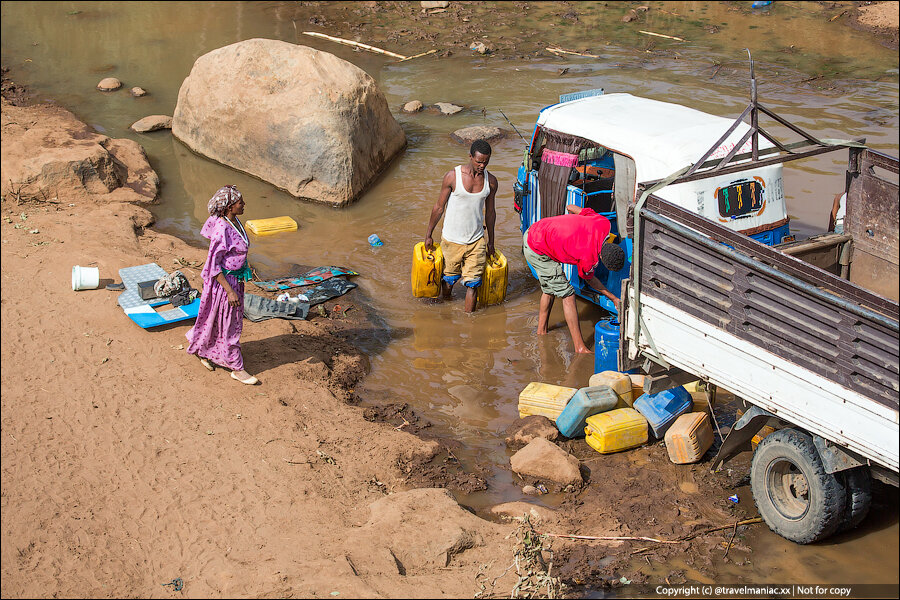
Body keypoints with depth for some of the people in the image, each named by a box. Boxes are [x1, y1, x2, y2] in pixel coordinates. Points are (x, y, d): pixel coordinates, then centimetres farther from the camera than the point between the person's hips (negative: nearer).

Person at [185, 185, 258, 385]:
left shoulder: (234, 221, -1)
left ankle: (202, 350, 44)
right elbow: (213, 265, -24)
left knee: (228, 320, 23)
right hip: (223, 280, -9)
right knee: (228, 324, 6)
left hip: (235, 279, 9)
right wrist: (229, 290, -23)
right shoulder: (222, 230, -28)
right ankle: (237, 369, 18)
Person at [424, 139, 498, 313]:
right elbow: (439, 207, -3)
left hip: (476, 241, 1)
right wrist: (428, 235, 4)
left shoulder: (491, 181, -3)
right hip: (452, 239, -1)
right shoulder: (452, 176, -13)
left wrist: (491, 241, 16)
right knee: (449, 279, 14)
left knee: (472, 283, -2)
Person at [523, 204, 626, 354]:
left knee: (550, 288, 24)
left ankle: (541, 330, 40)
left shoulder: (604, 223, -12)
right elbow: (588, 278, -1)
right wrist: (613, 298, 9)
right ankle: (580, 347, -4)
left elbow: (571, 207, 4)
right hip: (536, 250, -9)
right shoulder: (589, 259, -27)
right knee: (567, 294, -6)